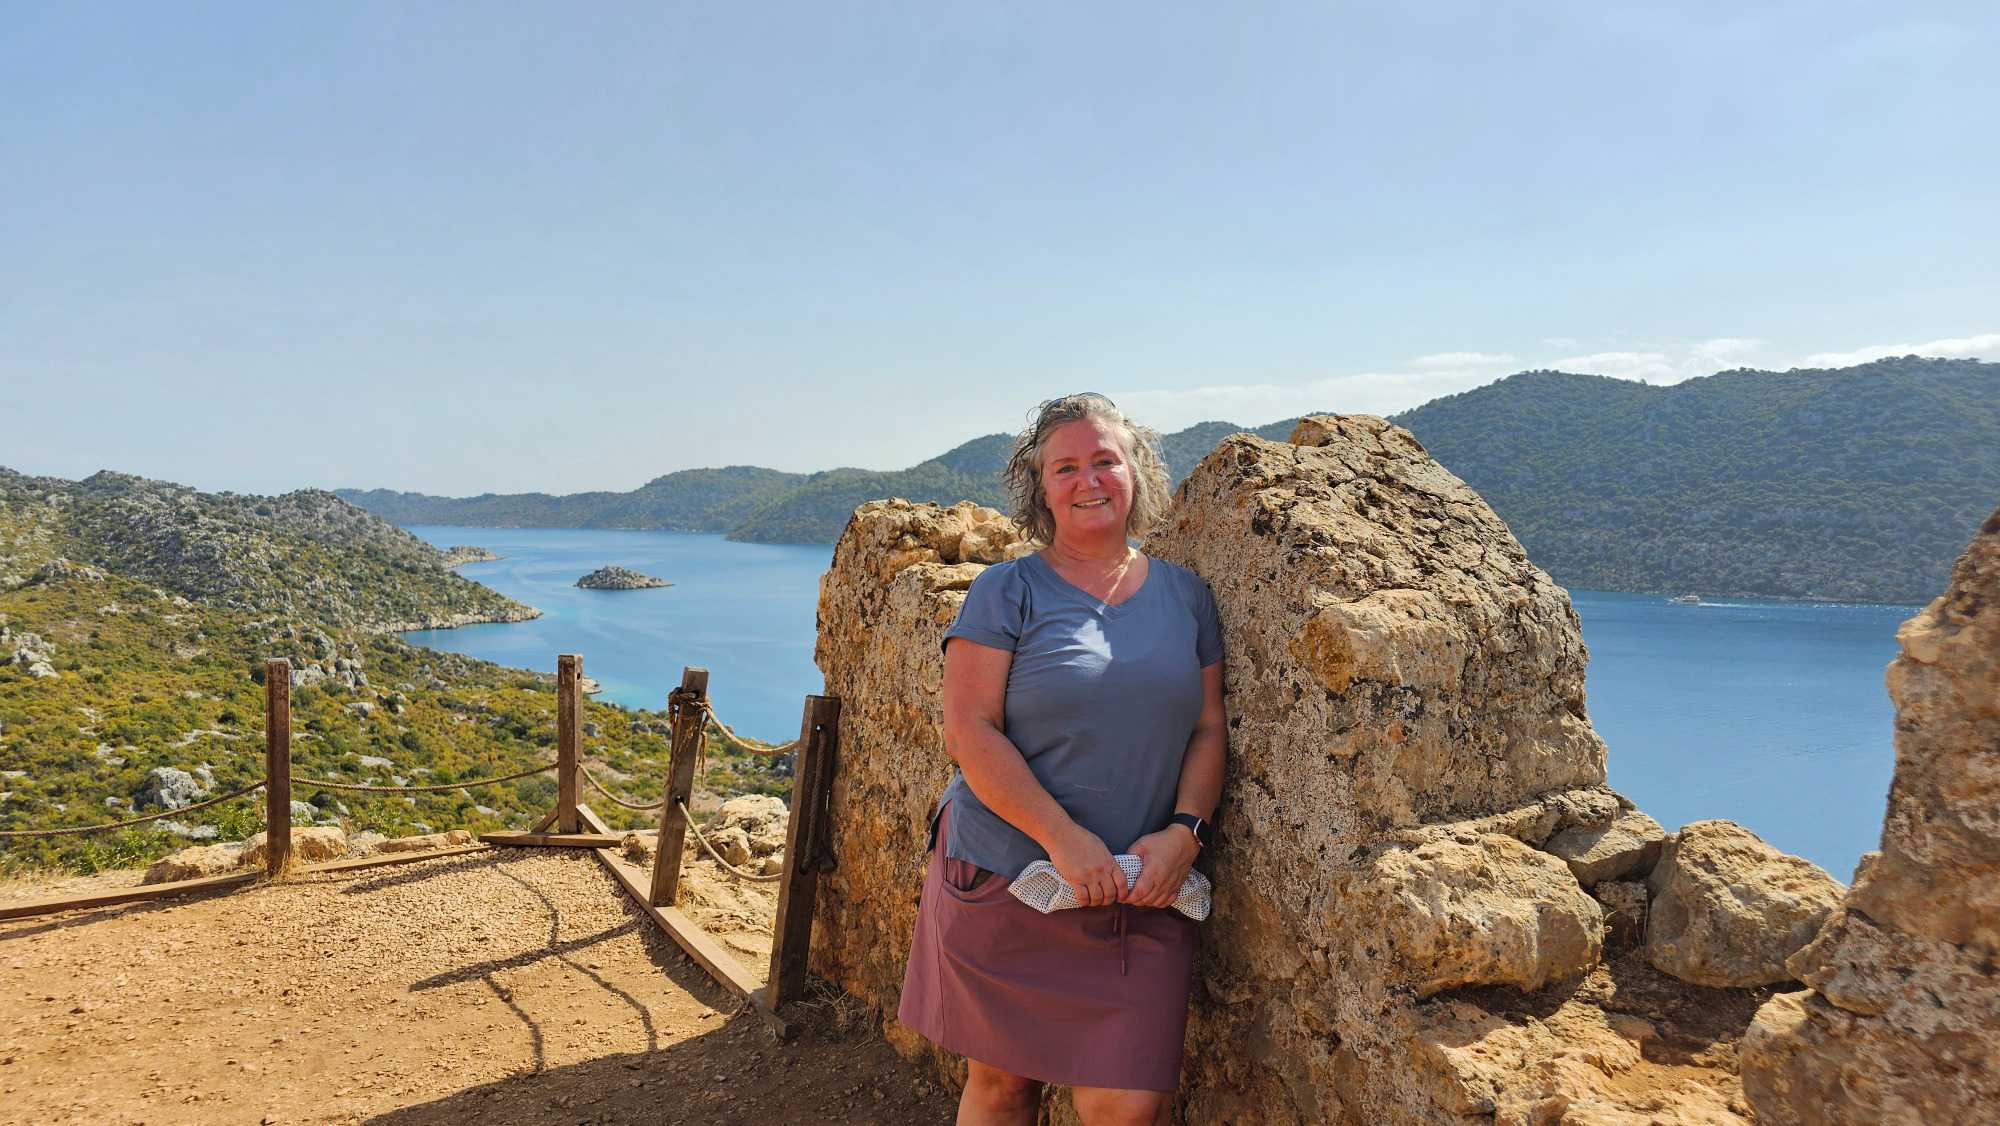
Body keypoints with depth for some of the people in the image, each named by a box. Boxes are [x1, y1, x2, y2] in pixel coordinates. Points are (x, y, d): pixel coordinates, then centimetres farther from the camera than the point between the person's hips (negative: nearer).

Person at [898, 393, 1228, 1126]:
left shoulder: (1185, 594, 9)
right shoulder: (1007, 591, -2)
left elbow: (1210, 730, 9)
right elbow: (969, 733, -10)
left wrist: (1185, 831, -8)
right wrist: (1064, 839, -16)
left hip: (1141, 899, 2)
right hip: (1004, 884, -2)